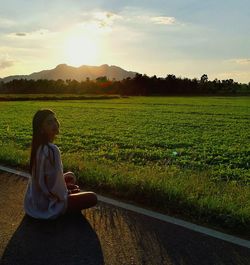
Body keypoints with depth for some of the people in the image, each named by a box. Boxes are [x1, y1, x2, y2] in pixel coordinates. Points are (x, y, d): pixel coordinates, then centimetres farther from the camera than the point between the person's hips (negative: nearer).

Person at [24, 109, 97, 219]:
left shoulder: (38, 146, -1)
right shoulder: (52, 150, -30)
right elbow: (55, 187, -26)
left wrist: (65, 186, 10)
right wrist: (66, 193, -5)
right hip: (48, 204, -9)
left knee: (70, 176, 28)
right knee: (93, 198, 1)